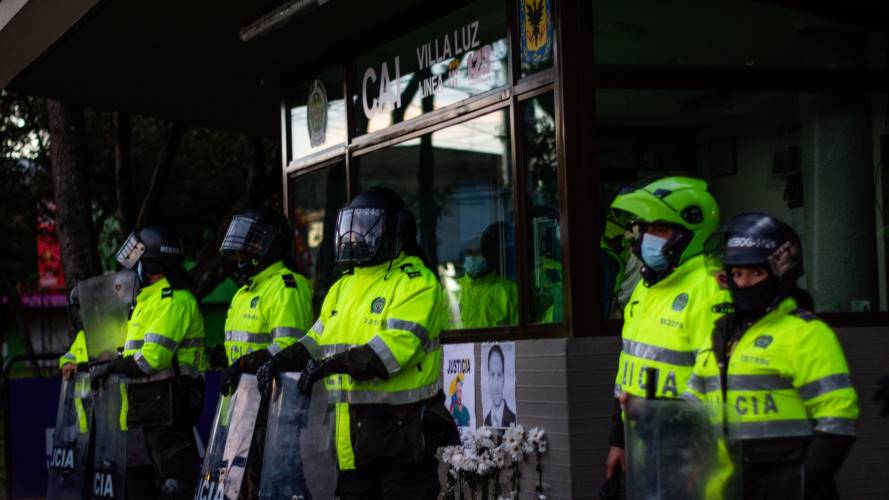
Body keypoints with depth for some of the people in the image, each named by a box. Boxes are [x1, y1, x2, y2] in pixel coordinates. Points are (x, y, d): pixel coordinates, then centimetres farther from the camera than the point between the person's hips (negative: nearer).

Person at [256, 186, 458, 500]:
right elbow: (318, 339, 18)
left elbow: (396, 345, -21)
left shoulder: (415, 282, -8)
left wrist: (338, 363, -27)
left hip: (401, 429, -7)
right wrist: (281, 361, 0)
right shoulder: (344, 287, 18)